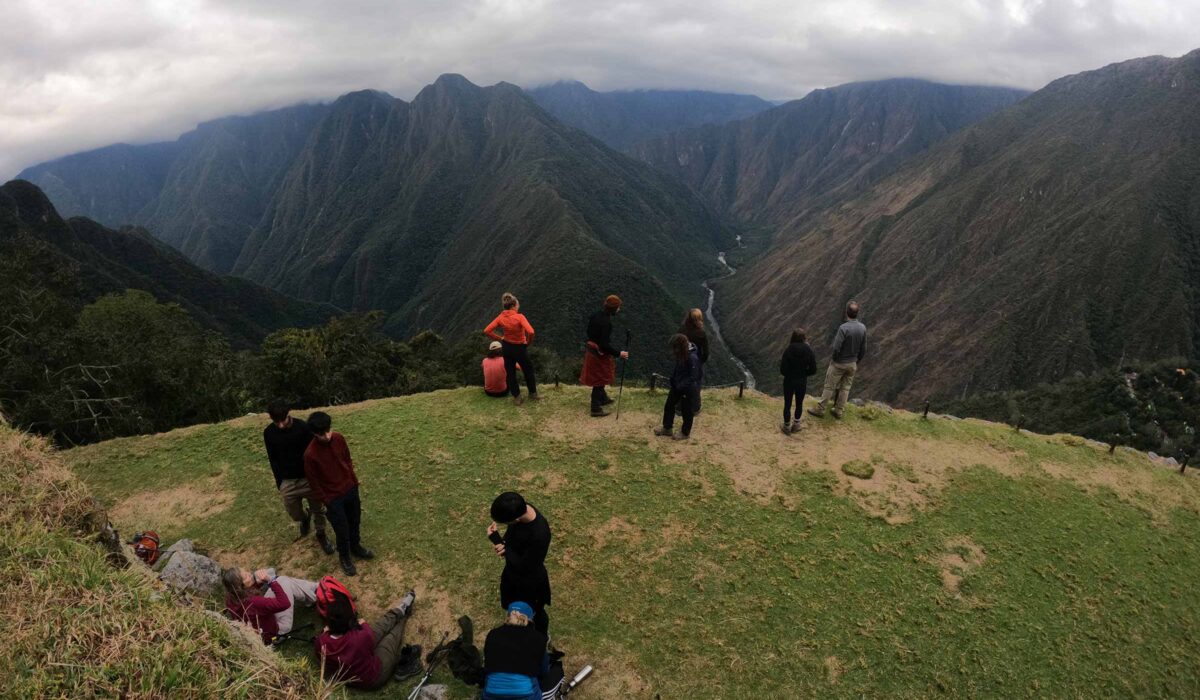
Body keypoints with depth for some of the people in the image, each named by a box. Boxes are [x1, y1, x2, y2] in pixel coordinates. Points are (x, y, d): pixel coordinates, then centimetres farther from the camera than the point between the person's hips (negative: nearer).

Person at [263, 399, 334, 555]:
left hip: (309, 477, -2)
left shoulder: (303, 427, -18)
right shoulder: (269, 433, -11)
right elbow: (273, 459, 1)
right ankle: (305, 518, 47)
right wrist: (279, 483, 2)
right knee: (295, 514, 12)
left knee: (318, 509, 11)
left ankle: (321, 536, 36)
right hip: (287, 481, 2)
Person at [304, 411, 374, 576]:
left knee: (355, 521, 23)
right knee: (342, 530, 10)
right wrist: (326, 501, -9)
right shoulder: (310, 454, -27)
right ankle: (344, 557, 36)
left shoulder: (338, 438, -13)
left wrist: (354, 481, 10)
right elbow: (313, 481, -15)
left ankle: (356, 547, 48)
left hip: (350, 489, 5)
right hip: (333, 497, -5)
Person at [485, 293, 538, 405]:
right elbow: (530, 332, -36)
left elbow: (486, 331, -11)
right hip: (520, 347, -4)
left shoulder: (501, 317, -10)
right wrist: (528, 342, -16)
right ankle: (533, 394, 34)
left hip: (506, 347, 4)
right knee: (528, 370, 21)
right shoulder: (519, 317, -25)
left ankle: (516, 397, 27)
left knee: (510, 373, 18)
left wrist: (500, 338, -1)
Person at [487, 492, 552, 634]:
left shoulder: (539, 535, -43)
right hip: (512, 572, 7)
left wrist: (497, 540, -30)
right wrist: (502, 543, -24)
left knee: (534, 614, 24)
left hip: (530, 581, -7)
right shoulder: (519, 508, -22)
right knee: (513, 607, 32)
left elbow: (524, 567, -31)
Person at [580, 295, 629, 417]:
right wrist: (619, 353, -22)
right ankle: (596, 409, 13)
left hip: (592, 351, 9)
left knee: (599, 379, 26)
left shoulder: (595, 315, 0)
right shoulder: (606, 322, -28)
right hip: (600, 354, -9)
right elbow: (604, 345, -29)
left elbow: (589, 332, 12)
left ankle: (603, 398, 45)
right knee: (599, 381, 4)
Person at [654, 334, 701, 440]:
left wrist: (682, 386, -23)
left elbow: (693, 377, -25)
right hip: (677, 385, 9)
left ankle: (685, 433, 27)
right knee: (669, 405, 17)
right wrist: (673, 380, 5)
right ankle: (667, 428, 33)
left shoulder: (692, 357, -28)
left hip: (687, 389, -8)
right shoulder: (681, 354, -3)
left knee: (686, 410, 8)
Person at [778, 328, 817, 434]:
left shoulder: (788, 350, -17)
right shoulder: (808, 351, -13)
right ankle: (796, 424, 33)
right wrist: (803, 373, 7)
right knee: (799, 404, 21)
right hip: (802, 382, 1)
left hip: (789, 382, -1)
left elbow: (783, 370, -18)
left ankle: (787, 427, 24)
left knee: (787, 404, 14)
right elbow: (813, 370, -9)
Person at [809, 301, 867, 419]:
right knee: (845, 388, 15)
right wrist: (857, 362, 15)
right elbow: (863, 349, 1)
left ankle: (820, 409, 17)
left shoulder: (843, 328, -26)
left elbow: (836, 348, -24)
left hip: (839, 363, -5)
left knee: (829, 386, 7)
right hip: (852, 364, 5)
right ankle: (838, 411, 26)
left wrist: (834, 359, -4)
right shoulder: (863, 328, -8)